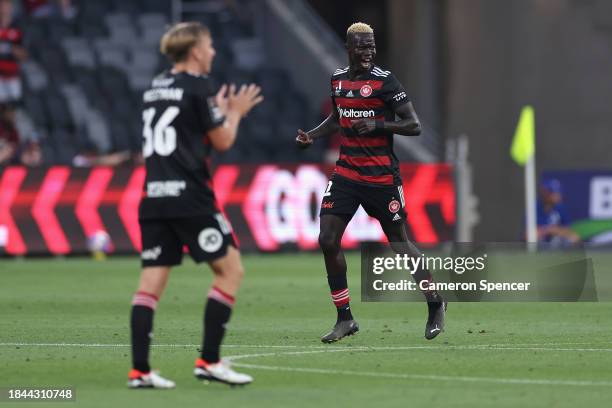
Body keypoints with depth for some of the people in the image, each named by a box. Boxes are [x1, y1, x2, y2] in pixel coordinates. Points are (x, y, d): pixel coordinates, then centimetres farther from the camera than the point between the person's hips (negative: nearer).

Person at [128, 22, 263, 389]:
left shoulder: (155, 88, 18)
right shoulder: (198, 87, -6)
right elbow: (222, 141, -2)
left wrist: (221, 110, 28)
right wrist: (234, 113, 16)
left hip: (154, 197, 7)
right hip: (189, 197, -7)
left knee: (152, 280, 3)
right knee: (230, 269, 2)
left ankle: (140, 369, -5)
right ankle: (209, 360, -4)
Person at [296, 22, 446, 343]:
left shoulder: (384, 81, -10)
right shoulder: (338, 79, 8)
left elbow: (414, 126, -12)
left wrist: (378, 125, -25)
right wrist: (312, 136, 11)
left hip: (382, 176, -5)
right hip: (346, 172, 5)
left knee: (399, 243, 4)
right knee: (328, 241, -6)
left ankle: (435, 304, 25)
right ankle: (345, 319, 4)